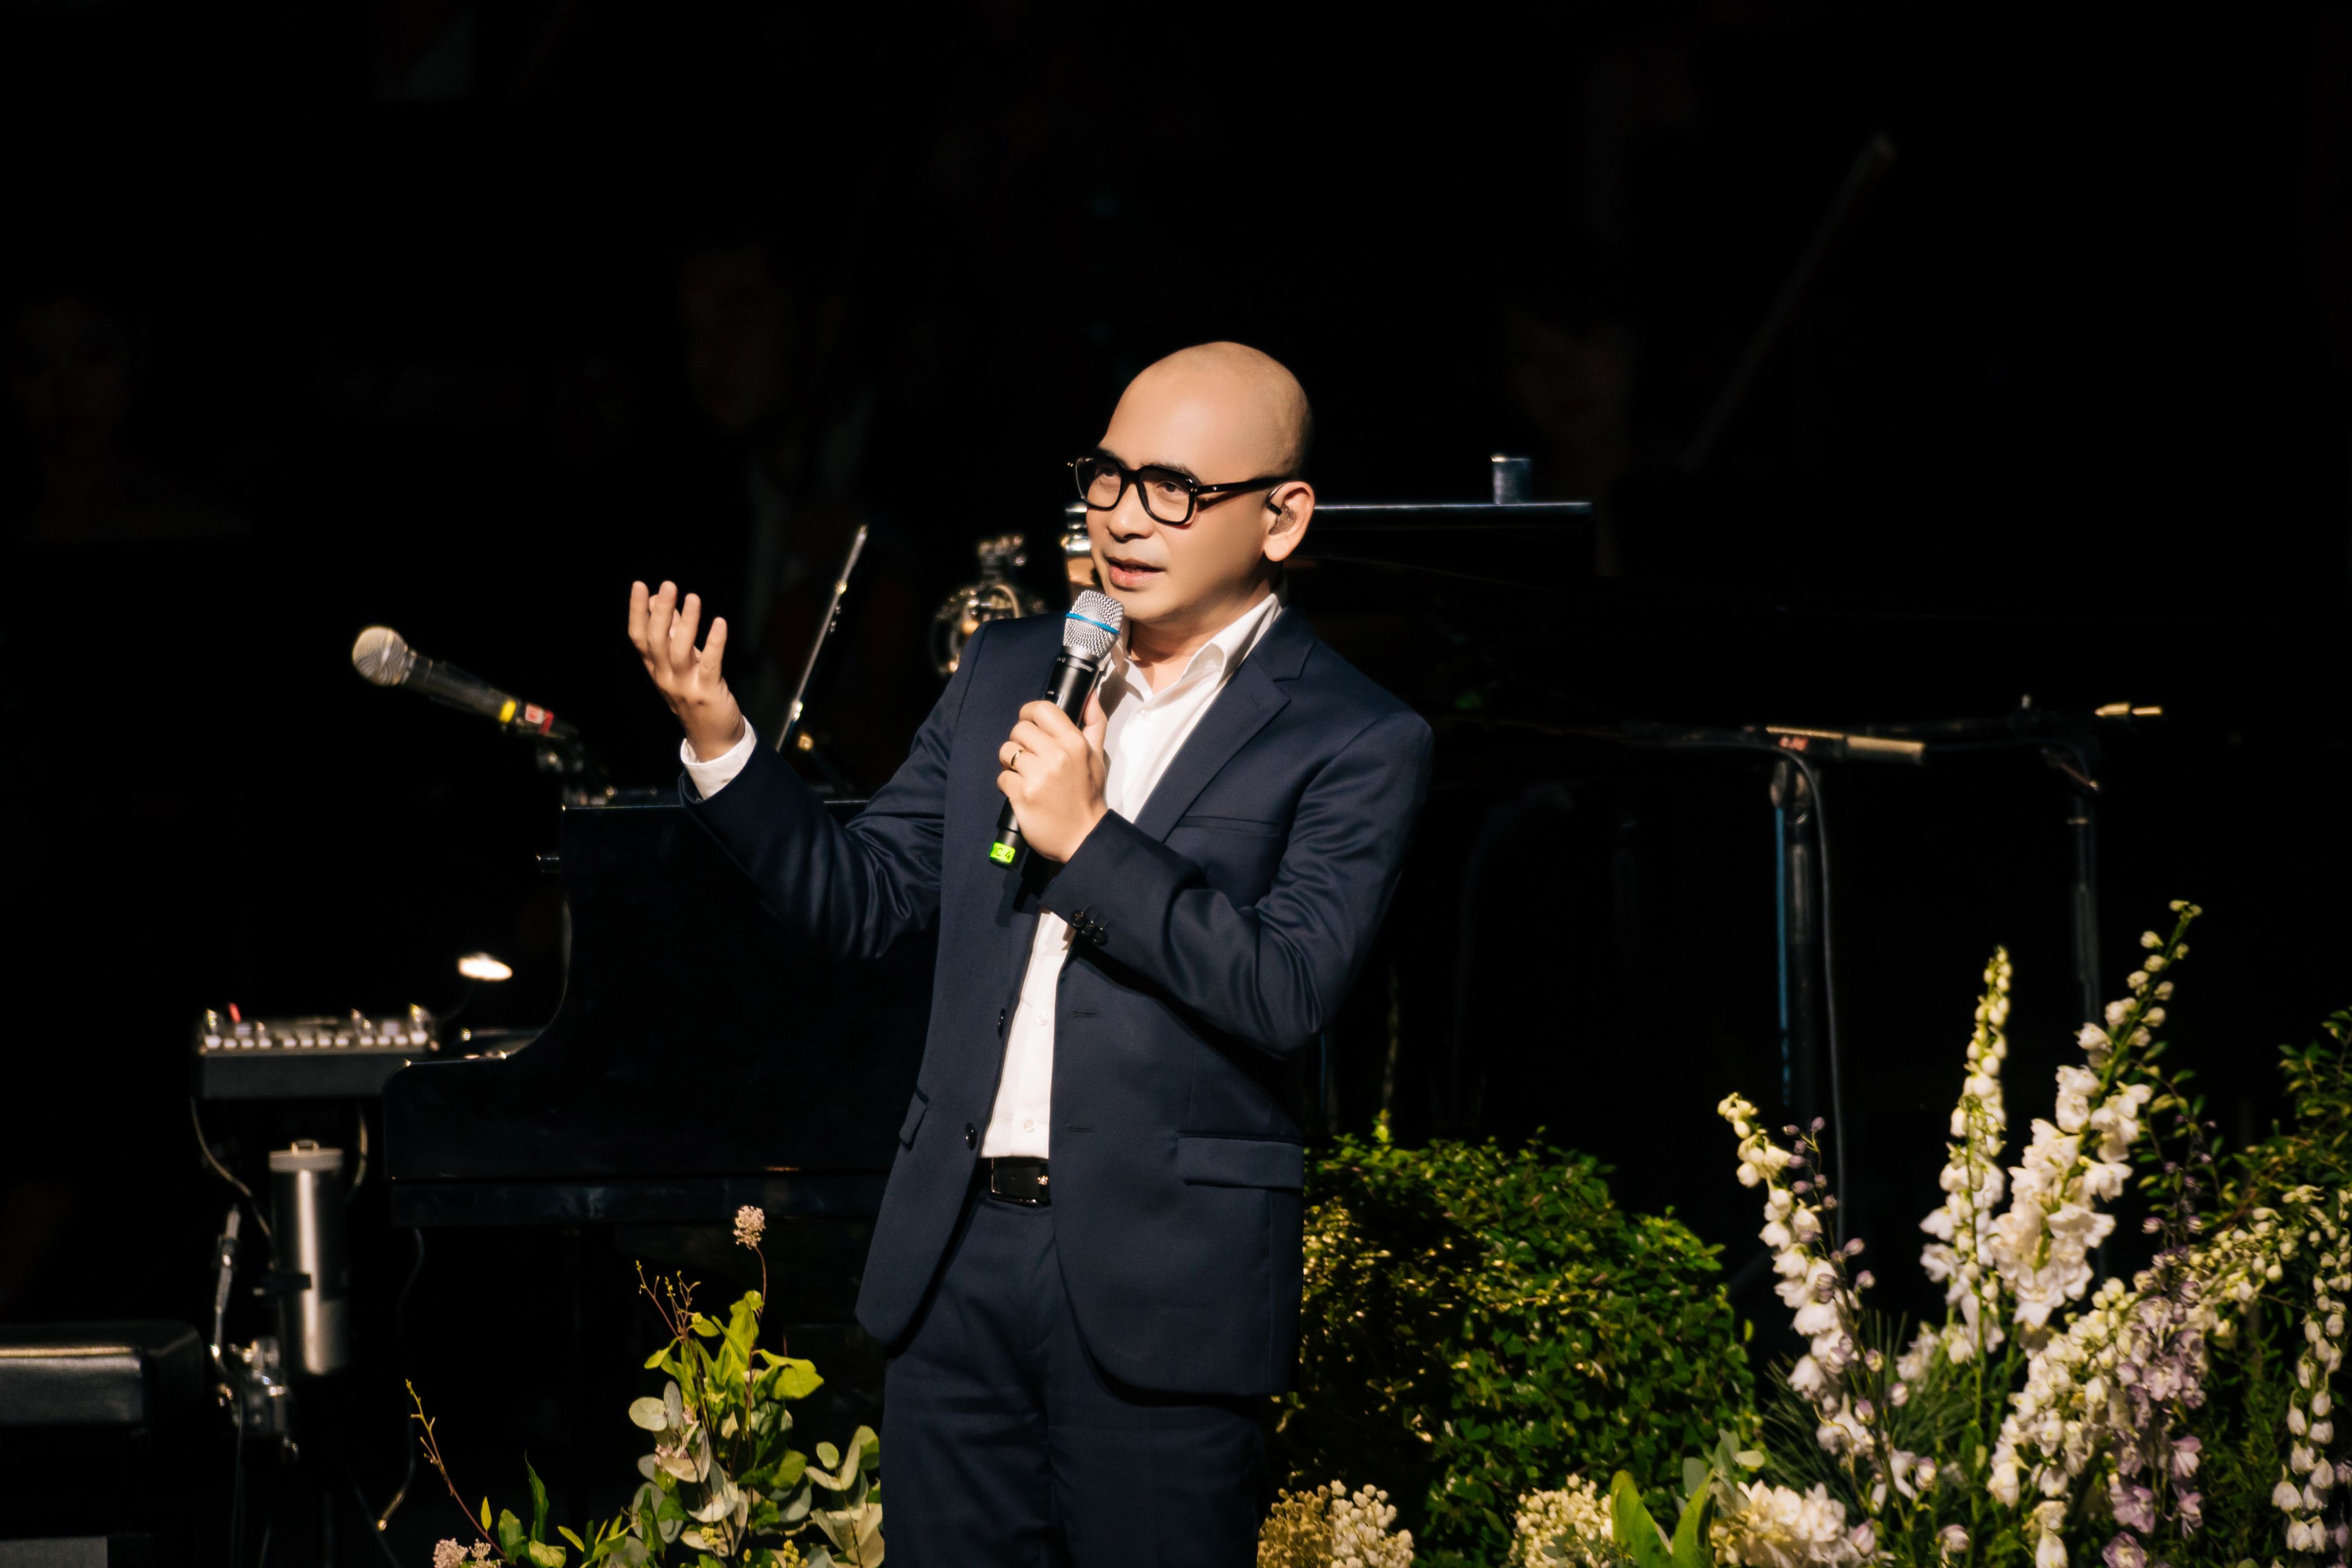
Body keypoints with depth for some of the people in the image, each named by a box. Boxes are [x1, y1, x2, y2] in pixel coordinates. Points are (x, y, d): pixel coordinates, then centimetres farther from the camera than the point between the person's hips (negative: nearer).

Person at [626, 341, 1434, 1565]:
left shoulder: (1355, 744, -4)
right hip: (957, 1251, 5)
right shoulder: (1007, 673, 13)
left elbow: (1287, 992, -16)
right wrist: (718, 743, 0)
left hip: (1158, 1283, -5)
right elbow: (862, 897, 14)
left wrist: (1087, 840, -19)